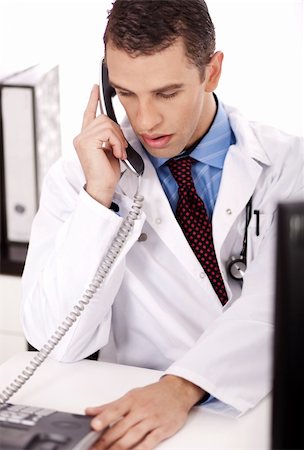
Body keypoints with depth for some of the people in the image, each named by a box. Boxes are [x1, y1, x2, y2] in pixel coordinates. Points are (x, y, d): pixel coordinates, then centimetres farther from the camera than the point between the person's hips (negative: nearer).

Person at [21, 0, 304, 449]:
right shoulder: (76, 176, 0)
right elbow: (56, 340, -8)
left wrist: (180, 387, -30)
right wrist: (98, 194, -15)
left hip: (266, 407, 2)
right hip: (132, 408, -1)